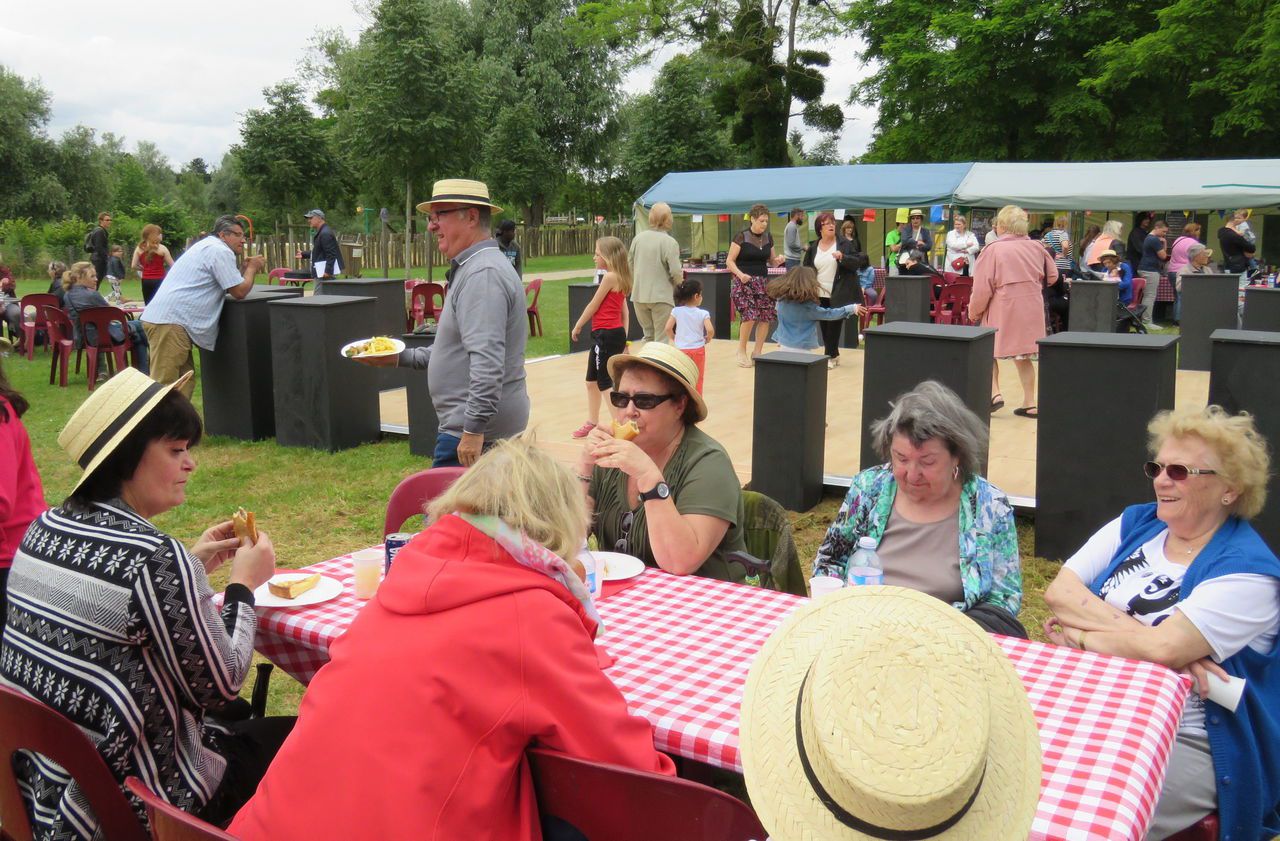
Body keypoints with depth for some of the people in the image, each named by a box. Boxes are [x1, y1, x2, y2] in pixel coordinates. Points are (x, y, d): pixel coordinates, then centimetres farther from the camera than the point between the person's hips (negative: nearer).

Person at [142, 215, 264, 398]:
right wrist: (252, 269, 9)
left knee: (184, 384, 11)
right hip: (170, 323, -10)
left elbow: (229, 287, 26)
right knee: (163, 385, -13)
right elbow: (239, 291, -6)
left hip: (162, 319, 10)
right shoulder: (221, 251, -6)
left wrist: (246, 269, 18)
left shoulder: (208, 247, 26)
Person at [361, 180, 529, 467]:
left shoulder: (483, 274, -19)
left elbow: (487, 361, -27)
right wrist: (401, 357, 23)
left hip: (471, 434, -11)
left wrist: (473, 429, -28)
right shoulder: (470, 269, 18)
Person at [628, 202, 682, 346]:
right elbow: (676, 272, -16)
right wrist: (678, 282, 6)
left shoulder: (638, 238, 1)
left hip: (639, 296, 5)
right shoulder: (670, 242, -14)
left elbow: (630, 265, 7)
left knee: (648, 335, 19)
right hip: (662, 296, -5)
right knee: (661, 339, 2)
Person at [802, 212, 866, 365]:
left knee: (834, 325, -3)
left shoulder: (845, 244, -1)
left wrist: (842, 257, -22)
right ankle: (834, 354, 18)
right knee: (824, 326, 6)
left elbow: (856, 263, -6)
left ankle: (830, 356, 5)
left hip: (839, 294, -3)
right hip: (820, 295, 4)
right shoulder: (813, 247, 8)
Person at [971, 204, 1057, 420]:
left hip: (1002, 308, -4)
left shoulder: (994, 249, -10)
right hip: (1032, 310, 4)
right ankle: (1029, 403, 13)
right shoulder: (1036, 247, 3)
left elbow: (982, 286, -10)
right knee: (1023, 356, 13)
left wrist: (974, 311, 4)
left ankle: (994, 393, -3)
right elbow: (1051, 275, 14)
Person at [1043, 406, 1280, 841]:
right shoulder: (1135, 523, 8)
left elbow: (1162, 649, -24)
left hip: (1187, 742, -5)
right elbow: (1058, 590, -2)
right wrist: (1132, 629, -15)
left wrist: (1082, 633, -9)